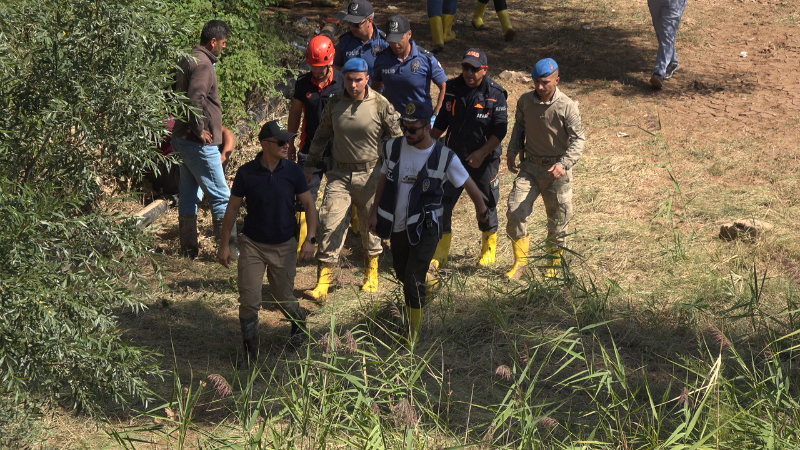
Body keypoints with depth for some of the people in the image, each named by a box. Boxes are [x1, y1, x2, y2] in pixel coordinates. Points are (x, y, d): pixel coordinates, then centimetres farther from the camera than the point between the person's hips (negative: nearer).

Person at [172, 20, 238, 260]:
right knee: (221, 196, -5)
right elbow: (195, 98, -30)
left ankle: (188, 248, 19)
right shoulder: (203, 64, -17)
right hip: (199, 142, -10)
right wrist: (199, 130, -20)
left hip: (182, 139, 10)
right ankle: (230, 249, -3)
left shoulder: (187, 60, 13)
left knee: (189, 194, 14)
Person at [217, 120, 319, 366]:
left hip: (285, 245, 1)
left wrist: (310, 239, -7)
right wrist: (224, 244, 1)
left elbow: (309, 204, 2)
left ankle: (299, 324, 43)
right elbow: (232, 208, 0)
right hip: (253, 244, -1)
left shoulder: (293, 171, -7)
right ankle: (249, 350, 9)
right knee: (249, 300, -6)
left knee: (284, 297, 11)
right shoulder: (246, 173, -10)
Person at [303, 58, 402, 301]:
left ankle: (371, 272, 35)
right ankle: (323, 282, -6)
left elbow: (397, 139, 1)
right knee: (330, 226, -8)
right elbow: (321, 135, 13)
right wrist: (310, 164, 14)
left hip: (370, 174, -1)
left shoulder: (380, 105, -8)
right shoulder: (334, 103, -1)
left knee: (371, 226, 12)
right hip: (339, 174, 1)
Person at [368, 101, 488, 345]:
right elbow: (383, 180, 13)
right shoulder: (393, 147, -2)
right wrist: (374, 212, 16)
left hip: (425, 228, -4)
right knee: (403, 277, 14)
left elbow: (468, 184, 3)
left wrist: (482, 210, 16)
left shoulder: (445, 157, -12)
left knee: (413, 282, -13)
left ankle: (414, 337, -2)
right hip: (397, 225, 4)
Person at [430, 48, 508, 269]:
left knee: (486, 204, 12)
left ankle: (489, 247, 35)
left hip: (484, 160, -3)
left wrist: (481, 153, -23)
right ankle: (440, 252, 9)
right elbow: (442, 121, 13)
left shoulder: (495, 94, -12)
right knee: (442, 201, -3)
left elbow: (500, 130, -14)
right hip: (454, 156, 3)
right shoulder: (452, 88, -1)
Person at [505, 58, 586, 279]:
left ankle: (553, 263, 27)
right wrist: (512, 153, 6)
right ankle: (520, 259, 7)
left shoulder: (567, 107, -15)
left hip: (556, 169, -3)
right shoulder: (525, 101, -2)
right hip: (530, 166, 3)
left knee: (558, 219, 8)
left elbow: (578, 138, -14)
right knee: (515, 211, -9)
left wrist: (564, 164, -27)